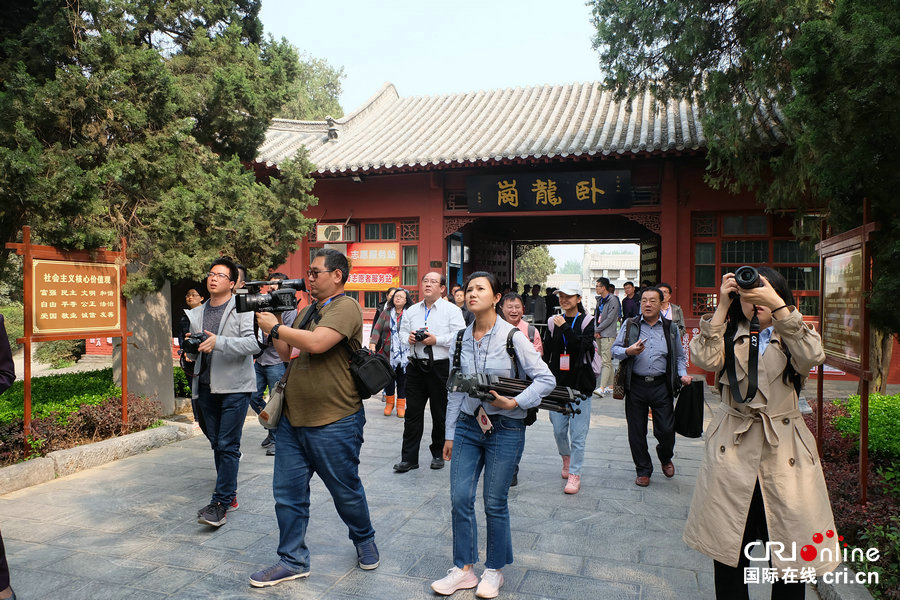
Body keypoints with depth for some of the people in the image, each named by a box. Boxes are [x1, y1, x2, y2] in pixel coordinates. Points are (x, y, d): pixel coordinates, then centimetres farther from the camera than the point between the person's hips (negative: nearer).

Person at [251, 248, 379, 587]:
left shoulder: (345, 308, -13)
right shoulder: (307, 311, 13)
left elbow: (317, 343, -29)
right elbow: (287, 354, 16)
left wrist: (275, 327, -15)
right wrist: (271, 325, 2)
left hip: (334, 424, -7)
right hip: (293, 419, 8)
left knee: (346, 492, 11)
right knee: (287, 493, 10)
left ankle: (364, 540, 38)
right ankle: (292, 561, 26)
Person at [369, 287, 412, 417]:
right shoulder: (386, 313, 6)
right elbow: (377, 329, -2)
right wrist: (372, 344, -14)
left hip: (405, 353, -1)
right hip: (388, 352, 1)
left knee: (402, 378, 4)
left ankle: (401, 405, 16)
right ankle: (389, 402, 25)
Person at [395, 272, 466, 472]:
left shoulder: (452, 310, -2)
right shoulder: (412, 310, 13)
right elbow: (402, 331, 19)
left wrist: (436, 340, -17)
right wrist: (408, 338, -3)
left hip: (441, 367, -4)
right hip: (415, 367, 4)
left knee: (440, 414, 7)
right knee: (412, 412, 3)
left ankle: (438, 454, 24)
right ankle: (409, 458, 9)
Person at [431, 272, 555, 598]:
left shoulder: (512, 336, -10)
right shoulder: (461, 339, 4)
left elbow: (547, 379, -9)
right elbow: (456, 389, 10)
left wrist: (515, 403, -20)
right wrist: (450, 433, 10)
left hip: (505, 428, -4)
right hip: (467, 425, 4)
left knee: (495, 503, 6)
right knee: (460, 498, 3)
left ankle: (494, 570, 27)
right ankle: (463, 569, 21)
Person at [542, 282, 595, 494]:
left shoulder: (587, 321, -2)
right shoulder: (553, 322, 8)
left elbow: (585, 345, -18)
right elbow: (547, 353, 13)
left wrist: (565, 328, -20)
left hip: (580, 383, -3)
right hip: (558, 383, 3)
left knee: (578, 433, -3)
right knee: (558, 430, 9)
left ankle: (574, 474, 7)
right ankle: (566, 457, 37)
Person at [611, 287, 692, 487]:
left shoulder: (670, 328, 9)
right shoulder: (630, 325, 5)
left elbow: (679, 356, 17)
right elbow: (615, 349, 4)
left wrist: (683, 374, 1)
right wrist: (628, 351, -16)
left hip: (661, 386, 0)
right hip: (636, 386, 0)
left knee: (666, 429, 0)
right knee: (636, 431, 6)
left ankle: (665, 458, 33)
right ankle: (643, 471, 24)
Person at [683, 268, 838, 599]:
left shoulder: (792, 336, 8)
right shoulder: (728, 336, 9)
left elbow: (811, 356, -17)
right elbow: (705, 359, -14)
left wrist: (777, 305, -23)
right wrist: (722, 305, -13)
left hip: (784, 451, 0)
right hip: (733, 448, 0)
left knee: (790, 556, 3)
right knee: (729, 548, 8)